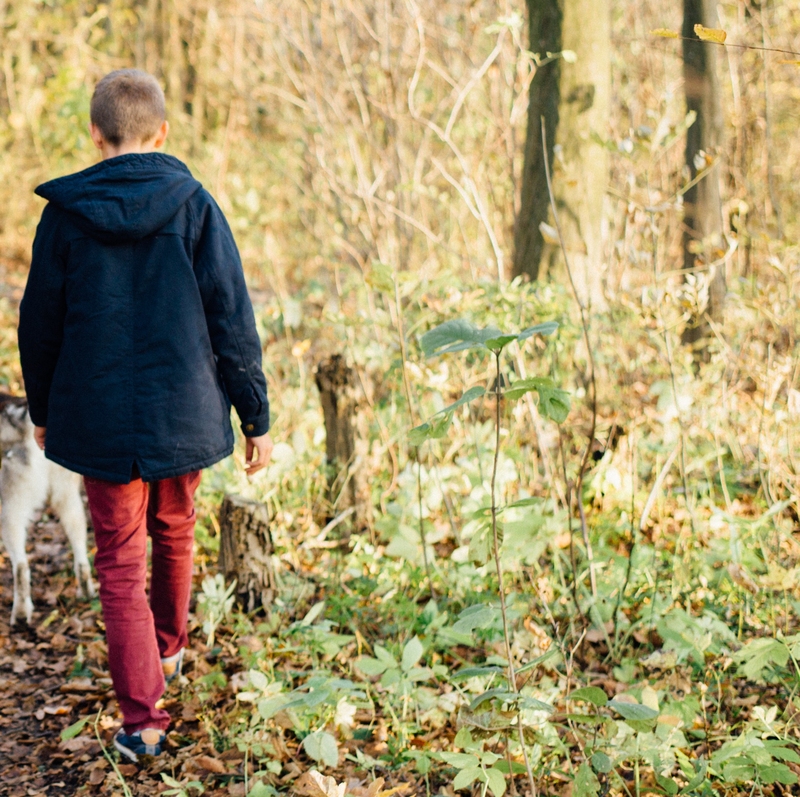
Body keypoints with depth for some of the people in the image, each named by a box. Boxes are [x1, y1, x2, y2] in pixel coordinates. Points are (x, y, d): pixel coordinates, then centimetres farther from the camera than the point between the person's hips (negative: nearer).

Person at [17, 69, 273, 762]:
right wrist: (256, 418, 1)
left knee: (119, 563, 4)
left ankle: (142, 719, -1)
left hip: (99, 419, -1)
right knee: (174, 533, 25)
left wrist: (42, 410, 18)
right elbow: (233, 322, -7)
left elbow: (39, 323, 2)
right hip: (184, 412, 1)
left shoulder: (64, 215, -5)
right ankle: (169, 649, 47)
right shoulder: (194, 207, -7)